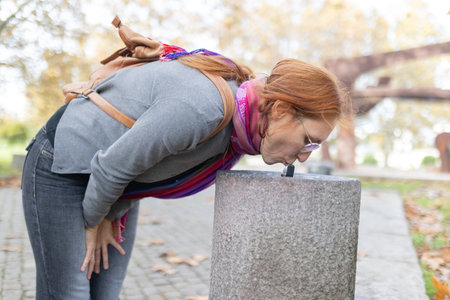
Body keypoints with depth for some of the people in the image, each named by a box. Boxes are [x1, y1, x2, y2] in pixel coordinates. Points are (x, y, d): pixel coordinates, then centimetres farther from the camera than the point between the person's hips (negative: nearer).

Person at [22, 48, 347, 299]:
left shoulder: (242, 126, -7)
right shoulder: (201, 106, -36)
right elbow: (112, 165, -25)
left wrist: (109, 217, 0)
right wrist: (93, 223, -8)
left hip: (114, 184, 7)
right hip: (64, 169, -7)